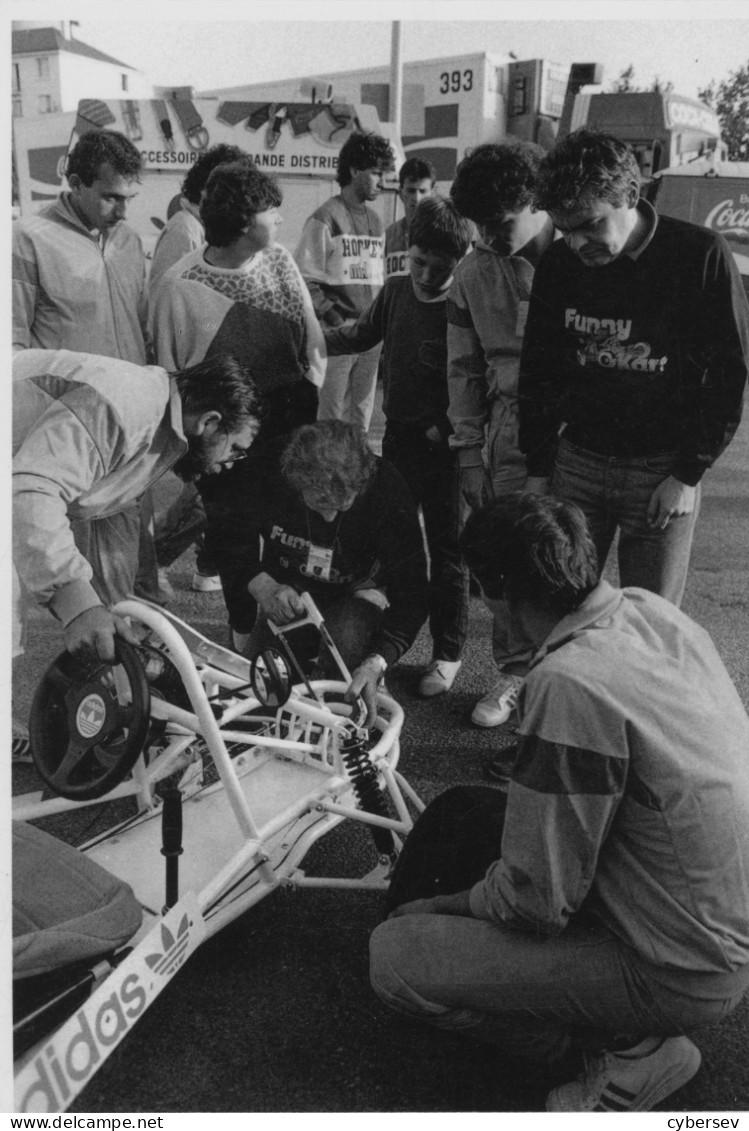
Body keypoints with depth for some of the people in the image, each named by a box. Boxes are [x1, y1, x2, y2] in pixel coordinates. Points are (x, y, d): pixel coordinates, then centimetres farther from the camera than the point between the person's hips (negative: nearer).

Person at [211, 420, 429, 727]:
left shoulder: (387, 493, -32)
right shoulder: (269, 475, -28)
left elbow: (410, 593, -31)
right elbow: (231, 538, -16)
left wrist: (376, 663, -44)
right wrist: (262, 586, -38)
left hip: (354, 589, -2)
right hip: (284, 585, 2)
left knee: (346, 639, -34)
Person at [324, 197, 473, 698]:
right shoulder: (395, 290, 2)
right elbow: (362, 335, 19)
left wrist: (444, 429, -17)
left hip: (442, 446, -6)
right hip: (396, 436, 6)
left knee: (447, 551, 5)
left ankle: (448, 653, 19)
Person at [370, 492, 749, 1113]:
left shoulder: (571, 684, -30)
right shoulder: (651, 609, -6)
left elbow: (536, 901, -23)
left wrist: (446, 903, -3)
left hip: (680, 972, -8)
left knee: (395, 957, -10)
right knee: (462, 810, 12)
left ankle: (628, 1051, 2)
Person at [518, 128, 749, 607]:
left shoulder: (702, 257, -8)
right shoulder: (559, 263, 1)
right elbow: (538, 371, 8)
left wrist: (689, 474, -9)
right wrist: (538, 469, 5)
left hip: (663, 473, -2)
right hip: (577, 461, 3)